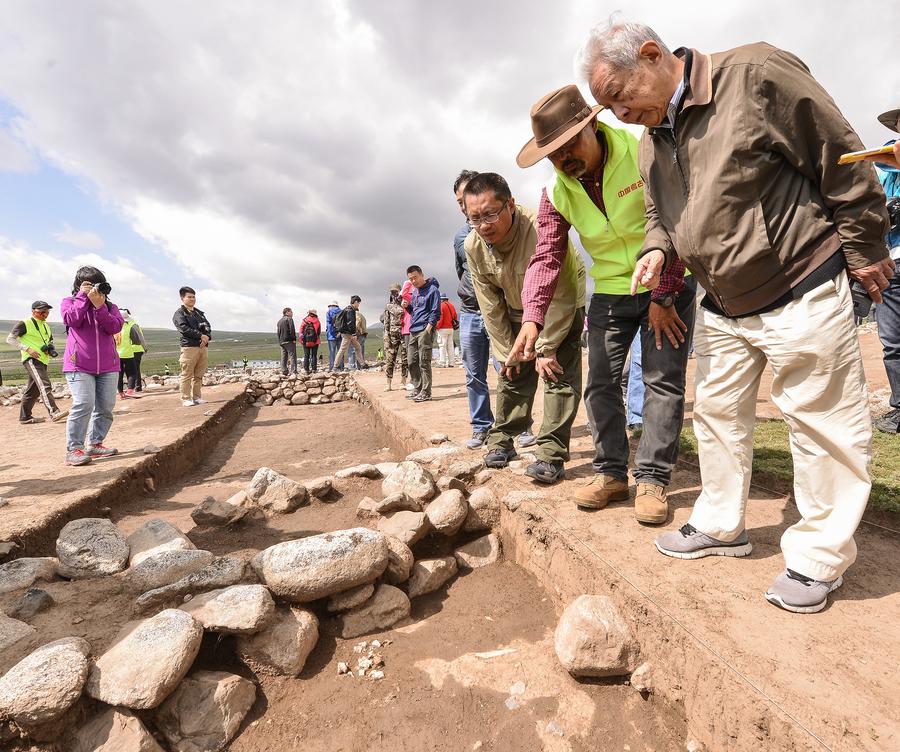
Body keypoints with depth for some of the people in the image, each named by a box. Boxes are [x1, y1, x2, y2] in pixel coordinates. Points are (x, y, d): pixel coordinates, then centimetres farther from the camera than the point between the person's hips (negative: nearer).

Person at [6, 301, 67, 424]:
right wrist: (27, 349, -16)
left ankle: (25, 416, 24)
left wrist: (51, 349, 7)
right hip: (31, 359, -8)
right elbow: (10, 339, -4)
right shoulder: (24, 324, -2)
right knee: (45, 386, -24)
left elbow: (51, 342, 31)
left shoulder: (46, 326, 21)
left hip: (43, 361, 8)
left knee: (33, 390, 14)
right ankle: (54, 413, -37)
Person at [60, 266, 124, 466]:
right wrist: (83, 297, -9)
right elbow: (72, 320, -12)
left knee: (106, 407, 3)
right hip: (79, 366, -3)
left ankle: (94, 444, 17)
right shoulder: (69, 302, 10)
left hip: (108, 366, 3)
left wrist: (99, 306, -17)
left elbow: (115, 327, -6)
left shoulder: (110, 306, 14)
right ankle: (74, 449, -11)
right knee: (83, 404, -18)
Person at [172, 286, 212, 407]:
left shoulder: (199, 313, 23)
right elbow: (184, 329, -11)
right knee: (187, 375, -5)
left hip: (203, 347, 6)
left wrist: (207, 337, -6)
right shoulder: (179, 313, 3)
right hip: (189, 347, -6)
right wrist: (201, 336, -15)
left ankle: (197, 397, 13)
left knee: (199, 375, 8)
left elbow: (208, 326, 15)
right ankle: (186, 398, 0)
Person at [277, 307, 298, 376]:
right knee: (292, 356, -9)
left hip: (282, 341, 8)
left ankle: (284, 372, 9)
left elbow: (278, 332, 19)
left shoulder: (279, 321, 20)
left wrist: (280, 341, 19)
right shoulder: (289, 319, -5)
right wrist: (294, 339, -12)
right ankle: (293, 372, -17)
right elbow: (292, 330, -16)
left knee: (284, 357, 10)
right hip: (289, 341, -8)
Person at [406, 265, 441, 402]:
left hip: (425, 330, -8)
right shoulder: (414, 291, 19)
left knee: (424, 362, -8)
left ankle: (426, 392, -3)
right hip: (413, 331, 8)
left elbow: (435, 312, -9)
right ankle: (417, 389, 19)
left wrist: (427, 329, -16)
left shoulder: (432, 289, -5)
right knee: (412, 362, 9)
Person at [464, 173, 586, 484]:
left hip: (563, 305, -4)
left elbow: (559, 298, -29)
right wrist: (506, 353, -9)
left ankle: (551, 454, -11)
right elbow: (491, 308, -10)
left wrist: (545, 349, -24)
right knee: (512, 373, 5)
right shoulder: (473, 246, -19)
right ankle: (501, 441, 18)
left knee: (559, 373, -14)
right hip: (517, 311, 5)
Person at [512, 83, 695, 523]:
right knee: (600, 384, 1)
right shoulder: (556, 193, -5)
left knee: (663, 381, -6)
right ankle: (611, 473, 14)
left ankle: (653, 479, 4)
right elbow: (546, 258, -9)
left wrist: (664, 296, -17)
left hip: (668, 287, -3)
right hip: (610, 292, 4)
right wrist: (531, 318, -24)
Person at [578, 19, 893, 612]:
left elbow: (844, 162, -11)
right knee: (717, 413, 12)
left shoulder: (757, 75, -15)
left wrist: (864, 250, -6)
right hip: (722, 308, 7)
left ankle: (820, 555, 16)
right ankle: (721, 526, 28)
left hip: (801, 295, -7)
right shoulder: (651, 140, 6)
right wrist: (657, 251, -6)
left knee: (822, 420, 0)